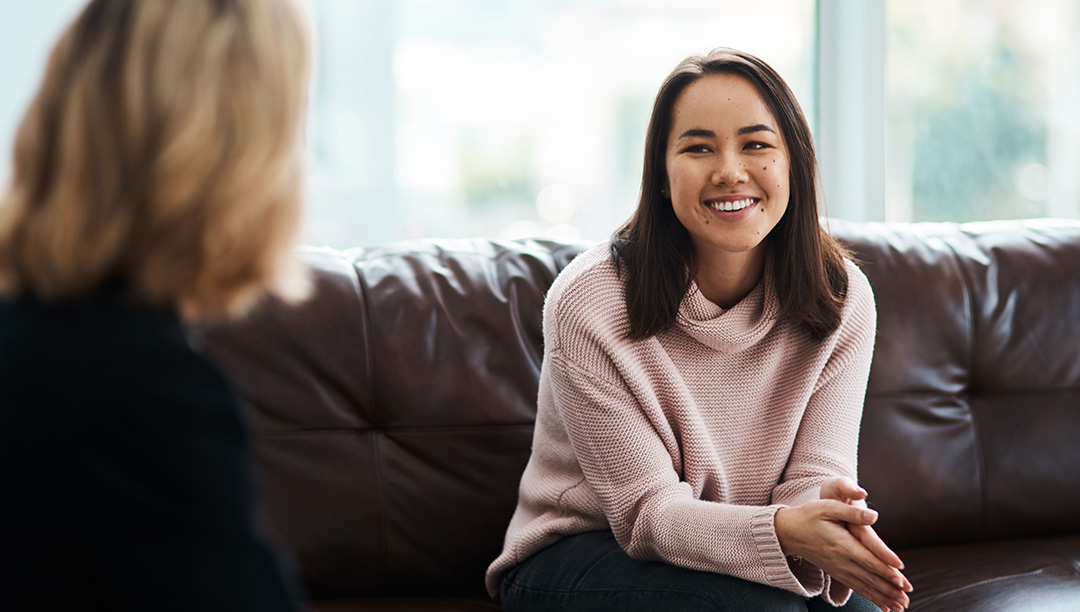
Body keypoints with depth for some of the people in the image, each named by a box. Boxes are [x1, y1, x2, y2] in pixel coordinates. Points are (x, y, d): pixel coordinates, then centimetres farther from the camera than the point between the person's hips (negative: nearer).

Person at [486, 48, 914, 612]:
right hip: (574, 559, -3)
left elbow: (813, 475, -10)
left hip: (737, 557, 4)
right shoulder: (589, 305, -20)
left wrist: (829, 515, -37)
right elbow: (648, 512, -20)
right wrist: (785, 531, -40)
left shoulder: (842, 299, -7)